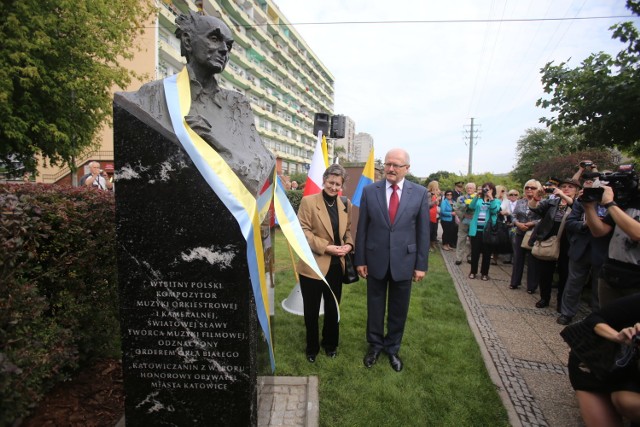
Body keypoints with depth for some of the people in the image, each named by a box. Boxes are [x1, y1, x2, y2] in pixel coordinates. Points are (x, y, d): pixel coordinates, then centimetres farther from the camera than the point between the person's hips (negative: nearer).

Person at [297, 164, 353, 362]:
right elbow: (303, 231, -14)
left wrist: (349, 245, -7)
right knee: (311, 310, 13)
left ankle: (330, 344, 41)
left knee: (333, 308, 20)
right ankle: (312, 348, 34)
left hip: (336, 265, 5)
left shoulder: (345, 204, 5)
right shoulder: (308, 201, -10)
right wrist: (326, 247, -21)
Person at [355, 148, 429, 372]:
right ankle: (375, 345, 38)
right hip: (376, 260, 0)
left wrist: (422, 264, -2)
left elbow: (423, 231, -1)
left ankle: (393, 348, 37)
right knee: (375, 306, 15)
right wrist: (360, 260, -1)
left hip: (404, 261, 0)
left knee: (399, 309, 15)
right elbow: (362, 228, -1)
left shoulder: (420, 193, -4)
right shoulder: (369, 191, -4)